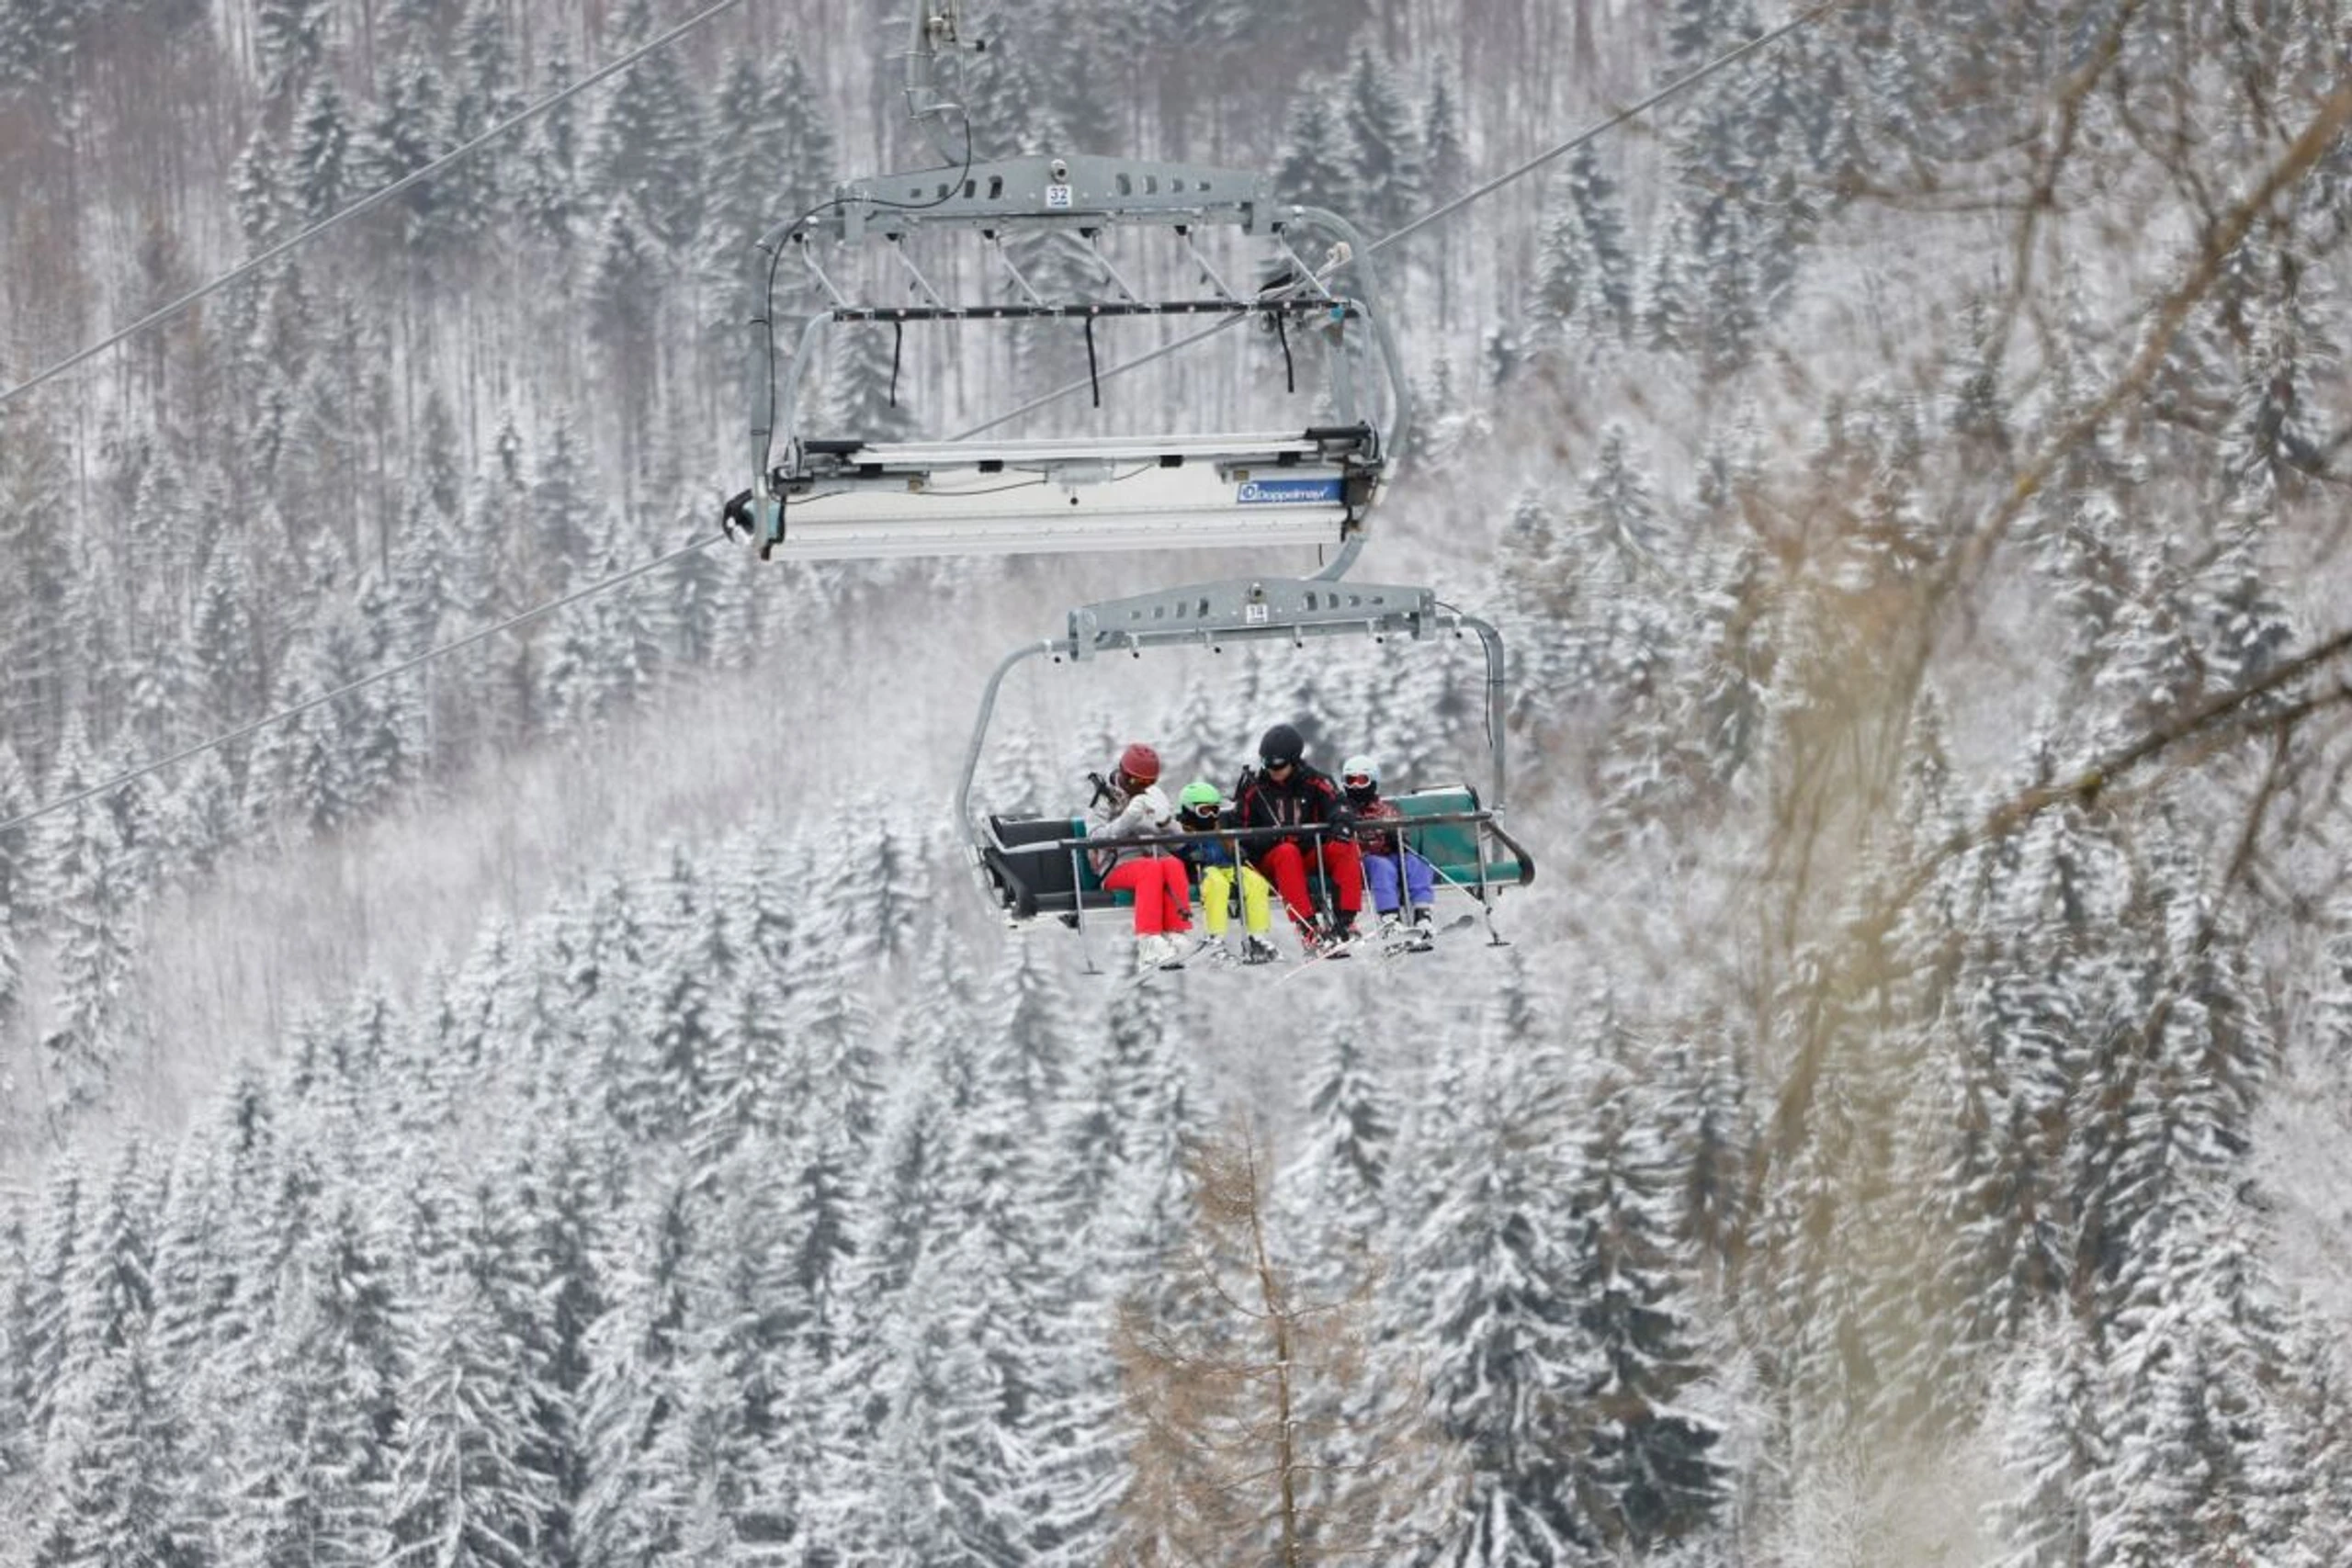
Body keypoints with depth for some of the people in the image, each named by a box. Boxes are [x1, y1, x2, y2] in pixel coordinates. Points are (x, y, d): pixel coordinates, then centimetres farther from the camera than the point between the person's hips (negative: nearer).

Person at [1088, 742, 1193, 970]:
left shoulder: (1154, 796, 17)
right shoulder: (1104, 797, 4)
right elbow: (1096, 838, -12)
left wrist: (1164, 823, -11)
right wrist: (1127, 820, -23)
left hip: (1154, 857, 4)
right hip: (1116, 868, -4)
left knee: (1173, 866, -30)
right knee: (1152, 869, -35)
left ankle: (1175, 935, -41)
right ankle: (1148, 942, -46)